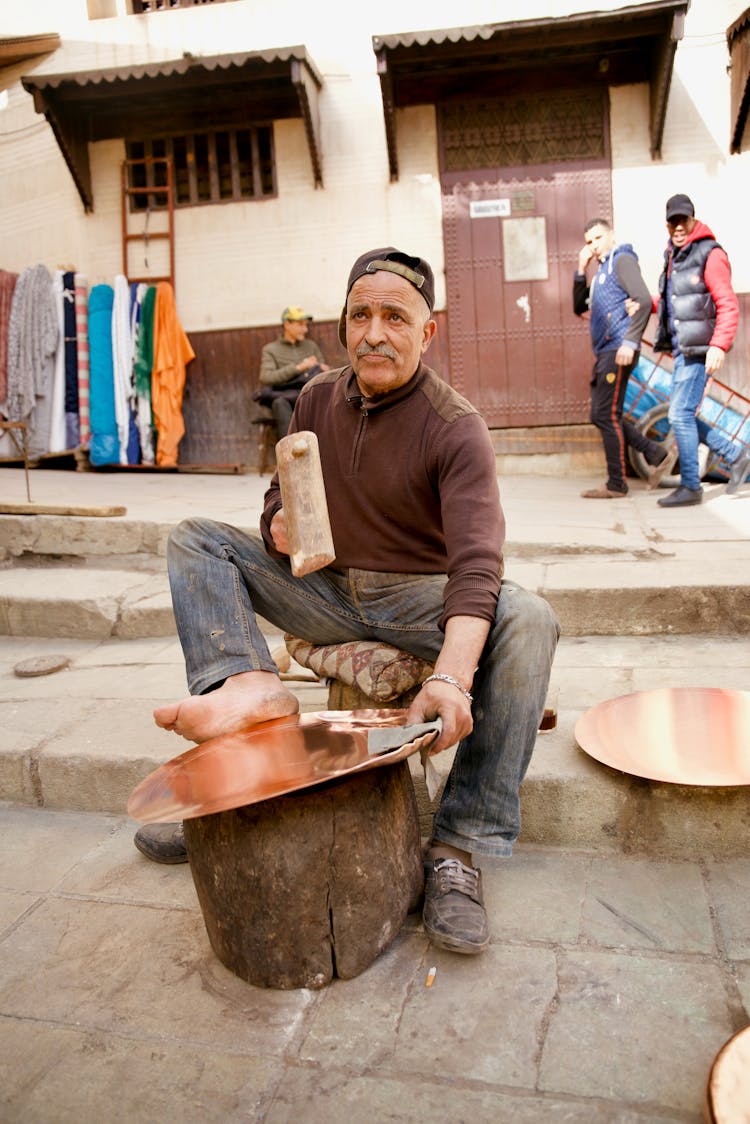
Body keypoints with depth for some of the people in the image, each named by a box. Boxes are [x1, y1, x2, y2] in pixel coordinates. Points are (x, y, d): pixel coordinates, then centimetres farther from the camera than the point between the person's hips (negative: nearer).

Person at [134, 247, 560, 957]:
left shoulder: (455, 427, -15)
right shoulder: (317, 400, 2)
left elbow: (477, 561, -28)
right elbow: (282, 496, 14)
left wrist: (452, 676, -45)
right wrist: (280, 521, -14)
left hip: (420, 599, -4)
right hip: (328, 591, 5)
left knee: (528, 621, -33)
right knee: (195, 540, -6)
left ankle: (458, 847, -30)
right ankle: (247, 684, -35)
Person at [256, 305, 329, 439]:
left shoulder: (311, 346, 27)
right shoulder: (270, 349, 16)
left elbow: (324, 370, 20)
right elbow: (265, 378, -1)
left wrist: (321, 369, -6)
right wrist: (298, 368, -8)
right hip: (285, 395, -2)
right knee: (280, 403, -39)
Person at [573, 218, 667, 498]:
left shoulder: (622, 260, -4)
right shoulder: (601, 272, 24)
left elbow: (644, 301, -16)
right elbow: (579, 307, 22)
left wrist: (630, 342, -23)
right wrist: (581, 271, 11)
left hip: (618, 351, -10)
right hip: (604, 353, 10)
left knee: (607, 415, -8)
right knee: (600, 416, 10)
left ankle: (616, 484, -2)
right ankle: (653, 452, 17)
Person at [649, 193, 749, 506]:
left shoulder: (709, 254, -9)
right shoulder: (673, 257, 15)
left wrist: (719, 346, -25)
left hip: (698, 349, -9)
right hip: (681, 349, 9)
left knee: (680, 413, -9)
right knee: (681, 415, 10)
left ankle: (690, 487, 0)